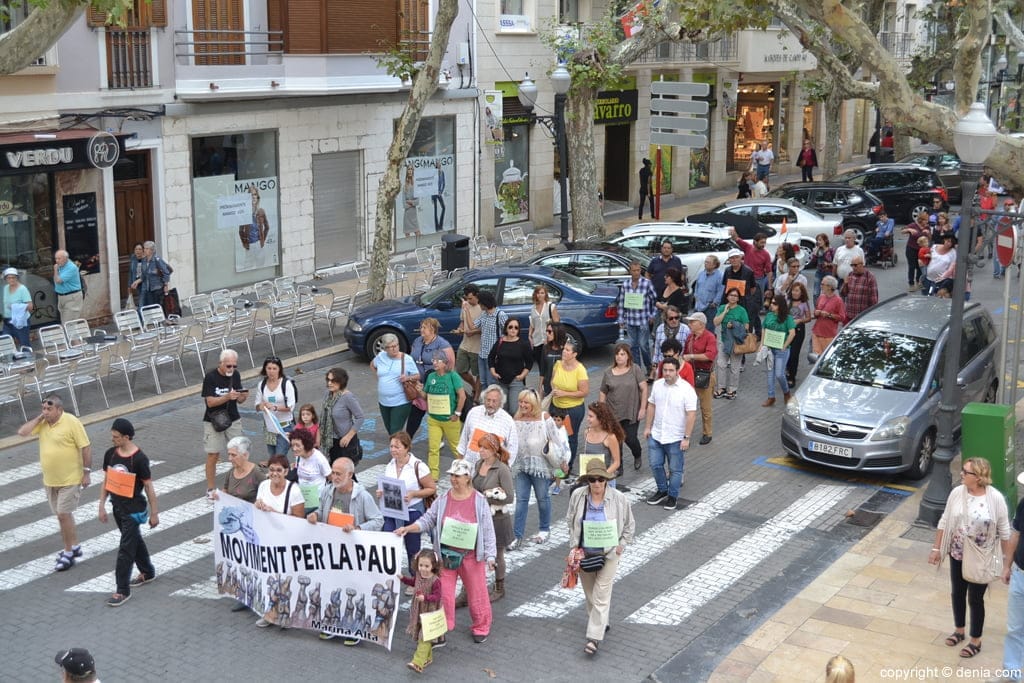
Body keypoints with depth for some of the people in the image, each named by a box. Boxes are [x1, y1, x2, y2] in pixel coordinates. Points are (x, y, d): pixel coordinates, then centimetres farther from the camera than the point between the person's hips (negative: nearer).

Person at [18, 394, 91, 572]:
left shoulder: (72, 422, -17)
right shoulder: (42, 423, 2)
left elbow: (86, 448, -14)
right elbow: (22, 432, -7)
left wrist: (86, 472, -15)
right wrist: (38, 418, -10)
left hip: (70, 479, -7)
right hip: (50, 480, 7)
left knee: (63, 514, -7)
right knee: (63, 514, 15)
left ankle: (68, 553, 3)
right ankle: (73, 546, 29)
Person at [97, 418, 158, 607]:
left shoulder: (139, 459, -19)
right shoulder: (110, 454, -2)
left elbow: (148, 487, -12)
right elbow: (106, 481, 9)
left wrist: (154, 513, -8)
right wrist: (102, 506, 8)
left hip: (134, 509, -7)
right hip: (117, 507, 7)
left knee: (125, 549, -5)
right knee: (135, 540, 22)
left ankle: (123, 591, 3)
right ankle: (148, 573, 41)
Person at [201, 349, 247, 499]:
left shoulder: (235, 375, 2)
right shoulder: (210, 377, -13)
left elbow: (239, 400, 7)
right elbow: (210, 402, -17)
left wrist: (243, 397, -16)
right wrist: (227, 397, -31)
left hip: (233, 420, 4)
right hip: (214, 422, -4)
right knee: (213, 455, -1)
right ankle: (211, 490, 9)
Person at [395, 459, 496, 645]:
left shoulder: (479, 501, -7)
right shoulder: (443, 500, -1)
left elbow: (487, 530, -5)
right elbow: (427, 520, 3)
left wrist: (490, 556, -9)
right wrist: (407, 528, -12)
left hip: (471, 556, -2)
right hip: (446, 555, 2)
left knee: (477, 593, 9)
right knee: (443, 594, 6)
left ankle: (481, 628, 29)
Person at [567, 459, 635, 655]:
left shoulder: (619, 499, -10)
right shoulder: (578, 496, -6)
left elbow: (629, 525, 4)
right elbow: (570, 521, 8)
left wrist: (621, 545, -4)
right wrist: (574, 545, 1)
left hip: (608, 554, -3)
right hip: (584, 553, 3)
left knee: (601, 596, -5)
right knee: (590, 593, 16)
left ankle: (594, 637, -2)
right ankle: (600, 623, 37)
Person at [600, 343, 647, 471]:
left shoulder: (635, 370, -5)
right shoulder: (608, 373, 3)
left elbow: (644, 389, -7)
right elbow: (603, 393, 8)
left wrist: (643, 408, -12)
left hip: (631, 414, -3)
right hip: (613, 414, 3)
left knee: (630, 439, -1)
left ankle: (638, 456, 33)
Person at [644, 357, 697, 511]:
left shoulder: (687, 390, -17)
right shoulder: (657, 385, -1)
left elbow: (691, 415, -17)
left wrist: (686, 438, -18)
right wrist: (648, 427, 9)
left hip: (675, 439, -5)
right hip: (656, 435, 5)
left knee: (675, 469, 7)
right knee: (655, 465, 15)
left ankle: (672, 496, 24)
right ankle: (662, 490, 35)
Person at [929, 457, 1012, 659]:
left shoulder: (995, 498, -19)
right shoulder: (957, 493, -9)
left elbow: (1005, 532, -10)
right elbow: (944, 522, 2)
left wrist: (1007, 560, -7)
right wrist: (936, 548, 4)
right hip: (957, 554, 4)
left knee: (975, 599, 7)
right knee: (957, 594, 18)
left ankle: (975, 641, 26)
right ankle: (959, 630, 41)